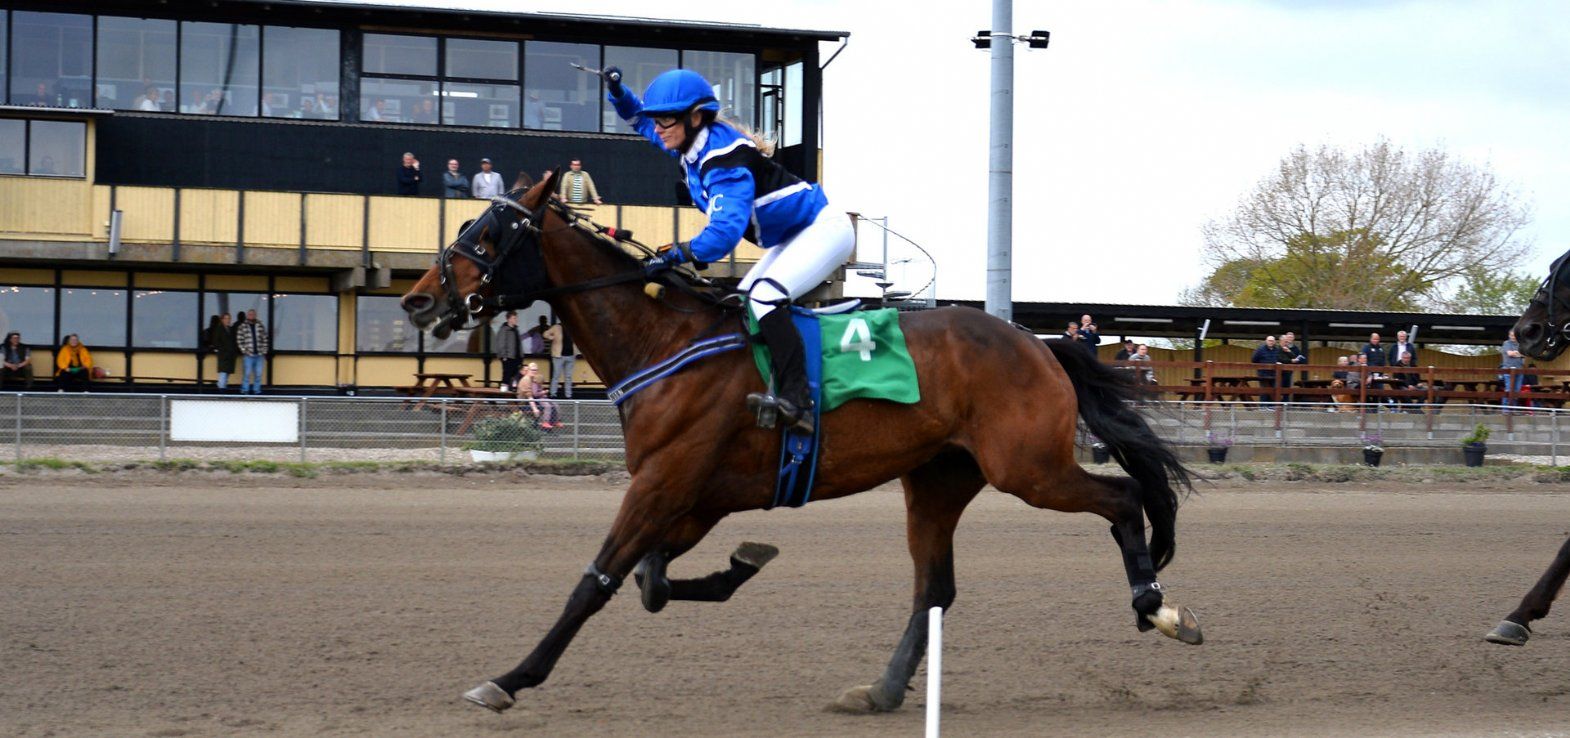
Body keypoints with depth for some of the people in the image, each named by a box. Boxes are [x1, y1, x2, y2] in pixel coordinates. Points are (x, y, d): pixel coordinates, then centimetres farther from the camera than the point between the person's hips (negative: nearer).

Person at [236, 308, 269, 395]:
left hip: (259, 354, 3)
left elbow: (265, 339, 11)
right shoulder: (242, 327, 1)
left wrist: (264, 351, 4)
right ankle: (244, 391, 2)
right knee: (247, 373, -5)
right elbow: (239, 340, -1)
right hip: (248, 355, -3)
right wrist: (244, 350, -9)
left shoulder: (260, 326, 9)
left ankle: (257, 390, 12)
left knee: (258, 374, 4)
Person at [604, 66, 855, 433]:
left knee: (764, 297, -29)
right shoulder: (694, 145, 2)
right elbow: (639, 117, 21)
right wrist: (617, 92, 2)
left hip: (824, 229, -11)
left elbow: (726, 229, -39)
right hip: (791, 239, 11)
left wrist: (676, 255, -43)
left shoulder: (724, 159, -28)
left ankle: (797, 402, -40)